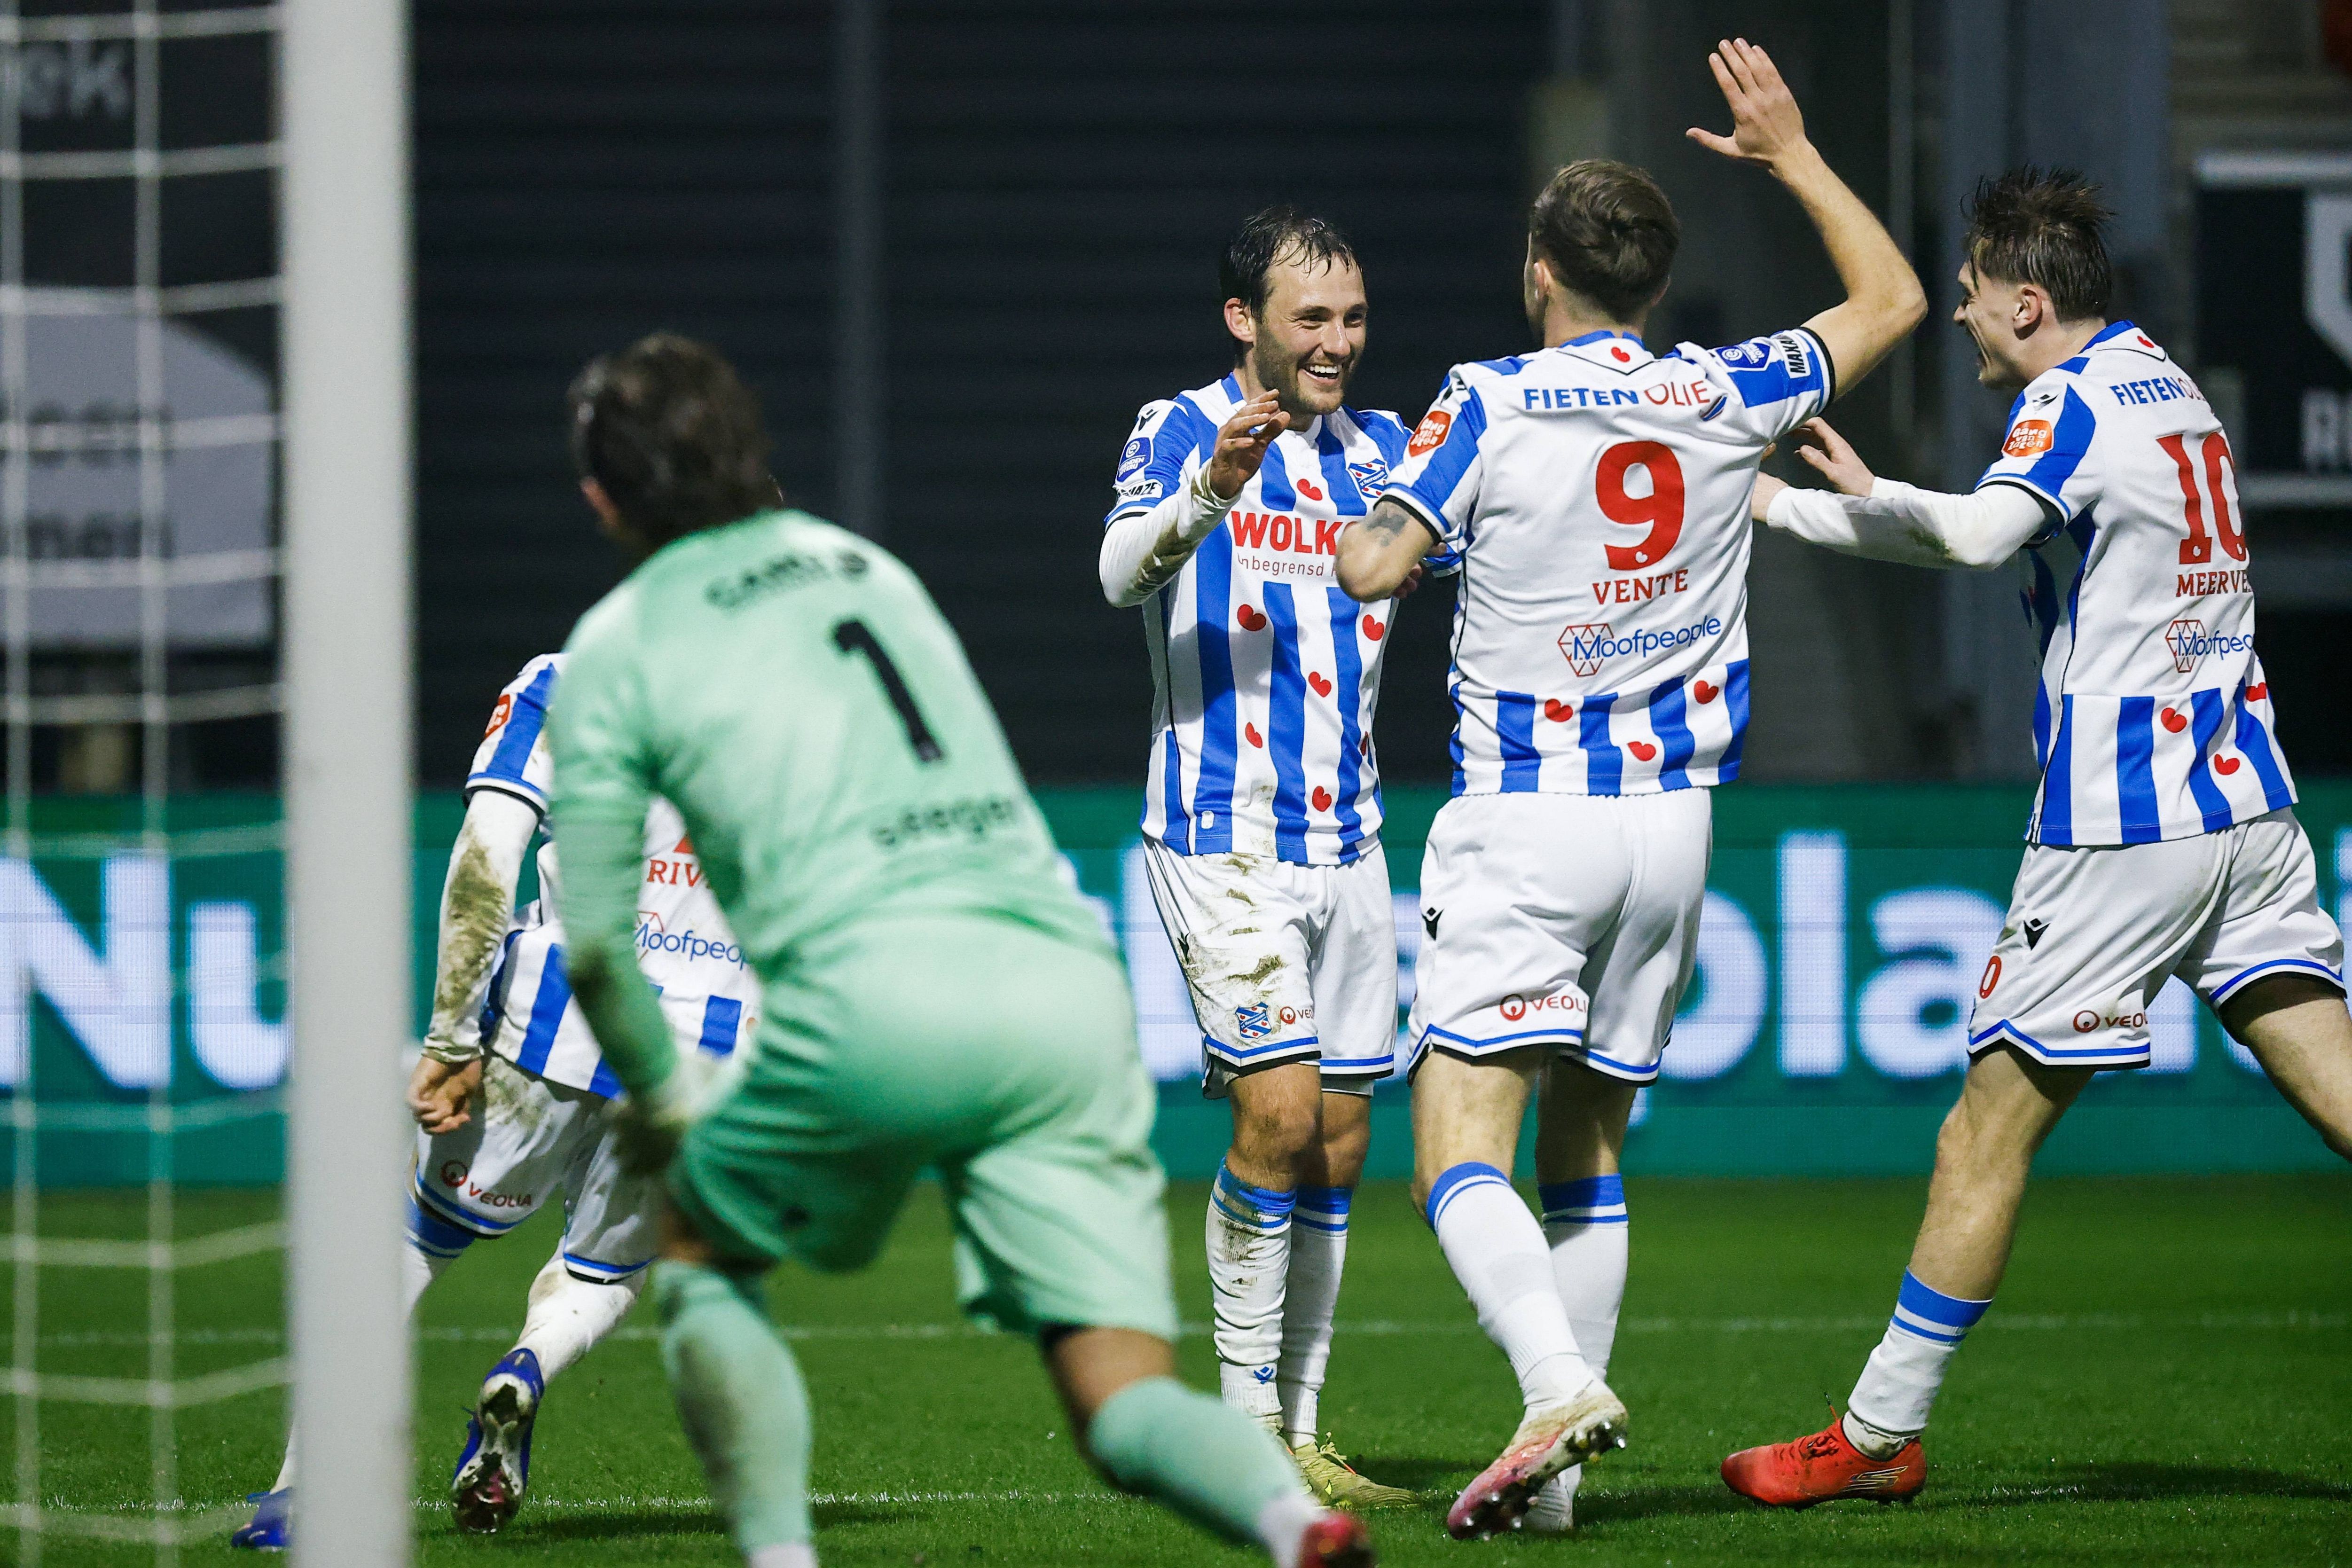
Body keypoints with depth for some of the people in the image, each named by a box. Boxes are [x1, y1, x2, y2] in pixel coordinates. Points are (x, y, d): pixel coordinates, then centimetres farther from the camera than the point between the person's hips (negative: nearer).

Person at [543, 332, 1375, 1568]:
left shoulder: (615, 649, 13)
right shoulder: (871, 570, 29)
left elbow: (594, 935, 16)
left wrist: (656, 1101, 35)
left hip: (876, 994, -4)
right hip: (1070, 982, 4)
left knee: (702, 1259, 23)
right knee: (1124, 1396, 0)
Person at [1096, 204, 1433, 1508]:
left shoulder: (1381, 449, 11)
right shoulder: (1182, 430, -6)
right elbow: (1124, 570, -23)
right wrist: (1207, 493, -43)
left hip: (1349, 847, 6)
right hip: (1222, 837, -6)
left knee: (1337, 1150, 5)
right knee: (1280, 1111, -16)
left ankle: (1299, 1437, 12)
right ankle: (1245, 1425, -7)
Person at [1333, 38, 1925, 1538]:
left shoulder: (1492, 403, -7)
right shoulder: (1725, 398, 3)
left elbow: (1378, 564, -9)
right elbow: (1891, 299, 18)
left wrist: (1357, 539, 13)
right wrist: (1793, 152, 26)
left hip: (1524, 816, -5)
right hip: (1674, 817, 5)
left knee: (1461, 1145, -8)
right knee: (1588, 1144, 14)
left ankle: (1561, 1386, -31)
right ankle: (1558, 1475, 12)